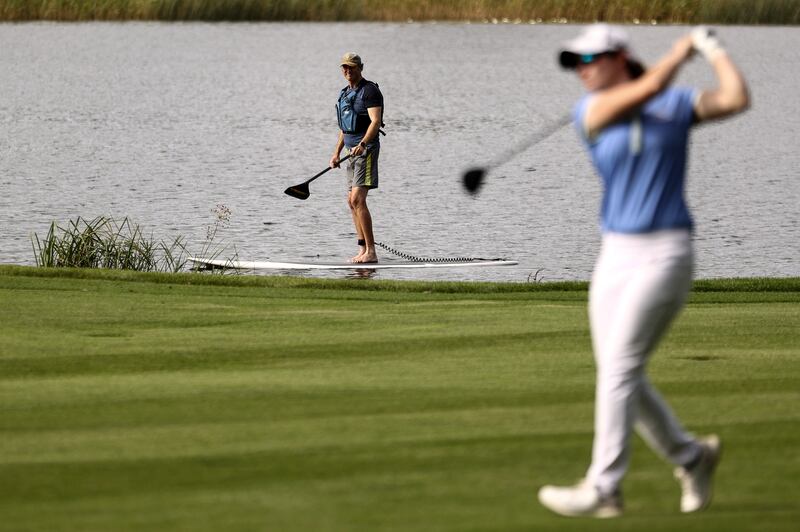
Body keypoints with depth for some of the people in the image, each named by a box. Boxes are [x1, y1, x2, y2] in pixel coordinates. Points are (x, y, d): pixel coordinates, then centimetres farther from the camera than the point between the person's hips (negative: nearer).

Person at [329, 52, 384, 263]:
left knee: (357, 200, -17)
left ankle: (371, 252, -18)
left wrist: (362, 145, -33)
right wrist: (336, 153, 21)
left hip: (366, 149, -10)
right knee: (352, 201, 11)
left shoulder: (369, 90, -11)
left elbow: (375, 121, -21)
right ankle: (363, 250, 16)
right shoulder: (345, 93, 17)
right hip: (353, 150, 10)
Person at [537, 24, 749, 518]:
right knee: (620, 376, 4)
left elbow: (736, 98, -12)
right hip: (615, 253, 5)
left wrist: (712, 47, -3)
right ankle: (691, 455, 25)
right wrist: (684, 47, -1)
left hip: (665, 252, -5)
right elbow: (648, 87, -13)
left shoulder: (677, 103, 1)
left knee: (619, 367, -14)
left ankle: (603, 488, -13)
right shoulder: (590, 111, 3)